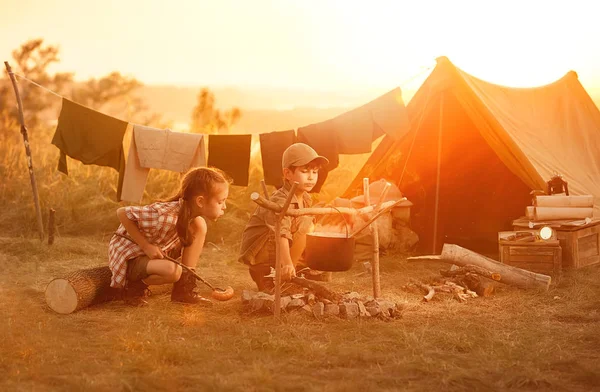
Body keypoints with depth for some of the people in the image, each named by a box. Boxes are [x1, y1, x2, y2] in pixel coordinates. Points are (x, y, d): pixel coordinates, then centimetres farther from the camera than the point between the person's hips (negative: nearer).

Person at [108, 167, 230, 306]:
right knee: (172, 271, -35)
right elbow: (122, 213, -29)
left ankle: (184, 290, -3)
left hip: (158, 251, 8)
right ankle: (134, 286, -4)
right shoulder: (166, 216, -36)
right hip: (131, 255, -7)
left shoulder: (190, 213, -12)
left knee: (199, 225, -8)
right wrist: (146, 246, -27)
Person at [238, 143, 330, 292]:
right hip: (259, 254, -9)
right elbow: (281, 233, -44)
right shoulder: (280, 201, -28)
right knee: (304, 223, -23)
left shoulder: (306, 199, 3)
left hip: (273, 251, 9)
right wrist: (287, 264, -57)